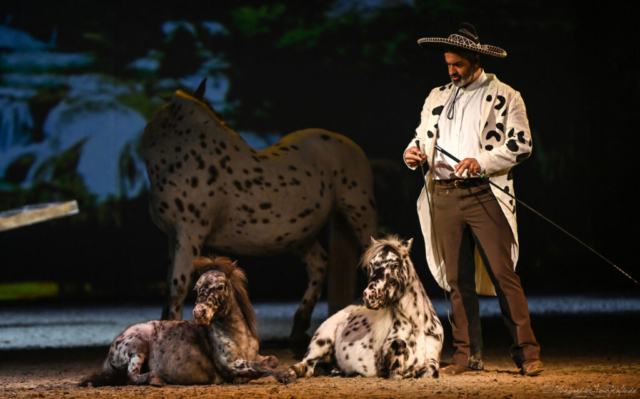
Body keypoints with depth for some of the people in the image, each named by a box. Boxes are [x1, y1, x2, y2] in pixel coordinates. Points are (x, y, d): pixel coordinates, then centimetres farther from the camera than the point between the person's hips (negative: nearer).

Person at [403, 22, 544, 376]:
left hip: (483, 195, -4)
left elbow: (521, 145, -2)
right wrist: (413, 153, 2)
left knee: (503, 274, -9)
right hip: (444, 197, 4)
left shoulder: (504, 97, 4)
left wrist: (481, 162, -14)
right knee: (458, 280, 4)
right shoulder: (437, 98, 20)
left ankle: (527, 352, -6)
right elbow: (422, 135, 26)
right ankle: (466, 355, 8)